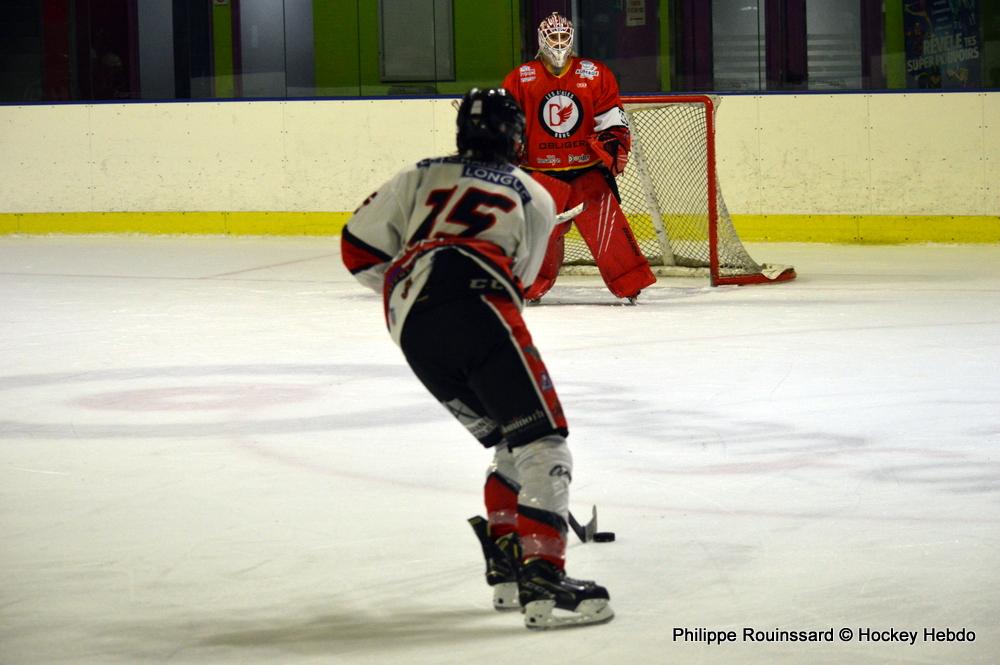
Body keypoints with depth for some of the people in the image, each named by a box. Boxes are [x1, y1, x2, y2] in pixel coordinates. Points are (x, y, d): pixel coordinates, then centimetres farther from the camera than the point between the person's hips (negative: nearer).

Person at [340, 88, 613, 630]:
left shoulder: (420, 177, 29)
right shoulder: (535, 198, 25)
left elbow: (359, 248, 22)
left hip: (412, 330, 5)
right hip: (474, 305, -5)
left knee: (510, 440, 20)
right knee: (540, 437, -7)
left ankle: (506, 566, 15)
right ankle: (541, 578, -23)